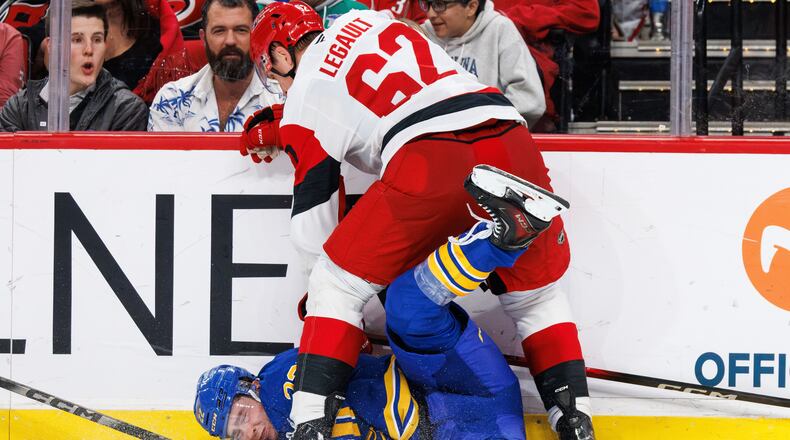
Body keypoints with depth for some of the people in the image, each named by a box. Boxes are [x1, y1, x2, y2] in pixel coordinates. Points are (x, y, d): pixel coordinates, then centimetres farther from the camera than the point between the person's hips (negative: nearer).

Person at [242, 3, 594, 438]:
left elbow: (313, 218, 17)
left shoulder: (306, 95, 14)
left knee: (336, 285, 12)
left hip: (431, 160, -5)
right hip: (511, 143, 6)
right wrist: (282, 125, 53)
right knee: (537, 295, 24)